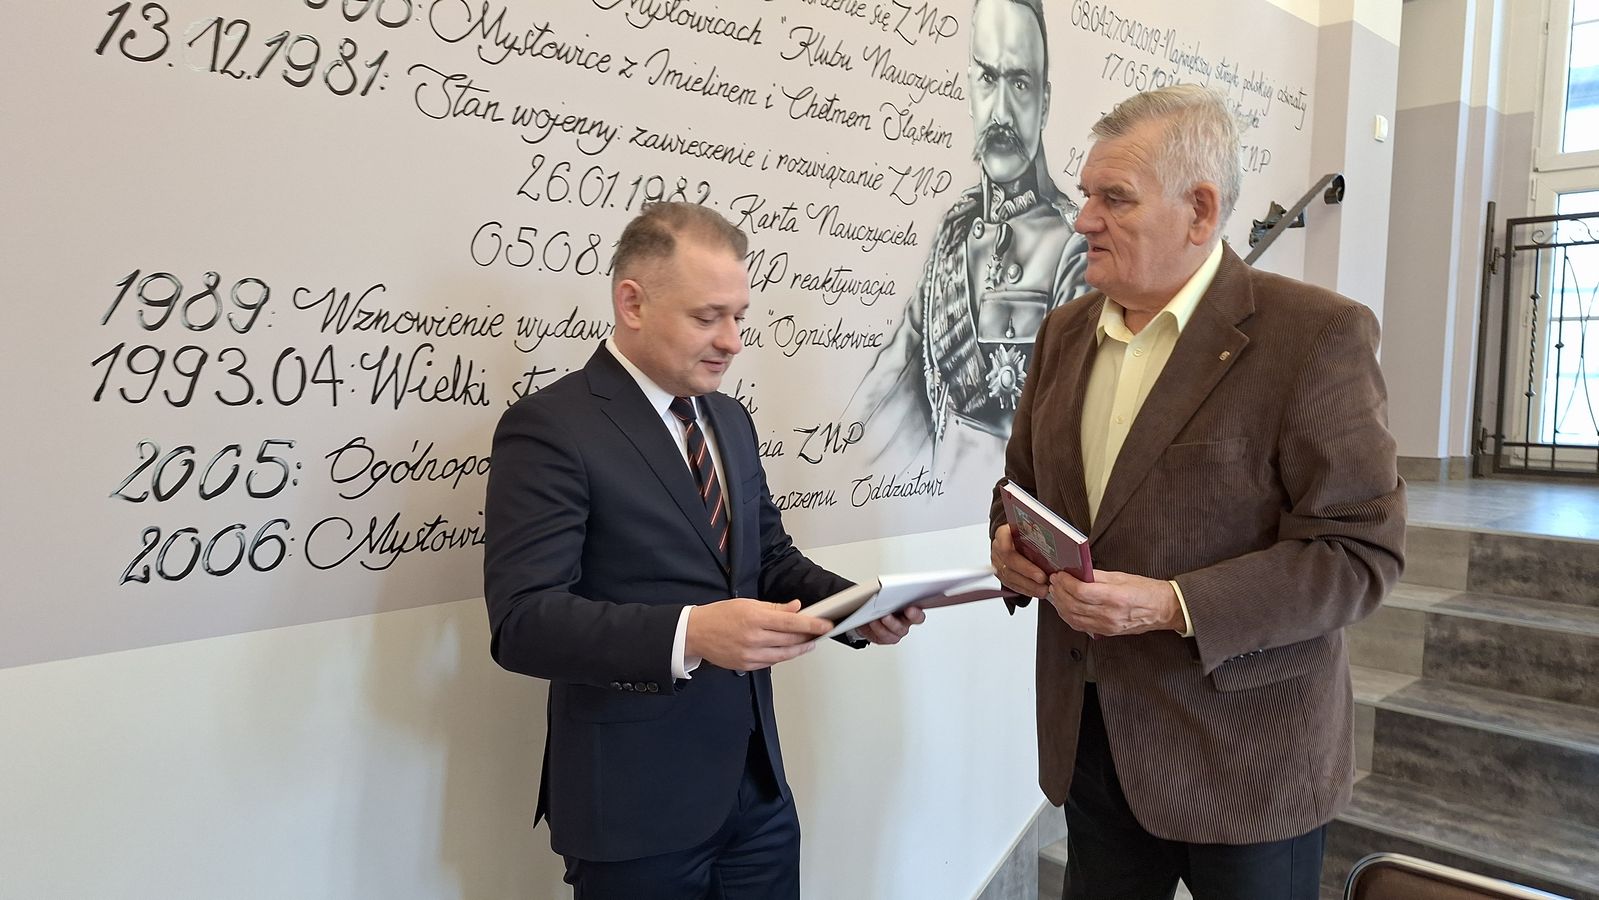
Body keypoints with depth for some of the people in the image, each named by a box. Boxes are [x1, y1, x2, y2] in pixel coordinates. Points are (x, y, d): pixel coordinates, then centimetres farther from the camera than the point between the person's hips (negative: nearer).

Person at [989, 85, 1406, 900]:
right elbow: (1024, 480, 17)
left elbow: (1361, 549, -16)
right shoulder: (1066, 331, 6)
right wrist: (1010, 541, -5)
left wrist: (1174, 607, -25)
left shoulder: (1315, 335, -14)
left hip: (1244, 759, -5)